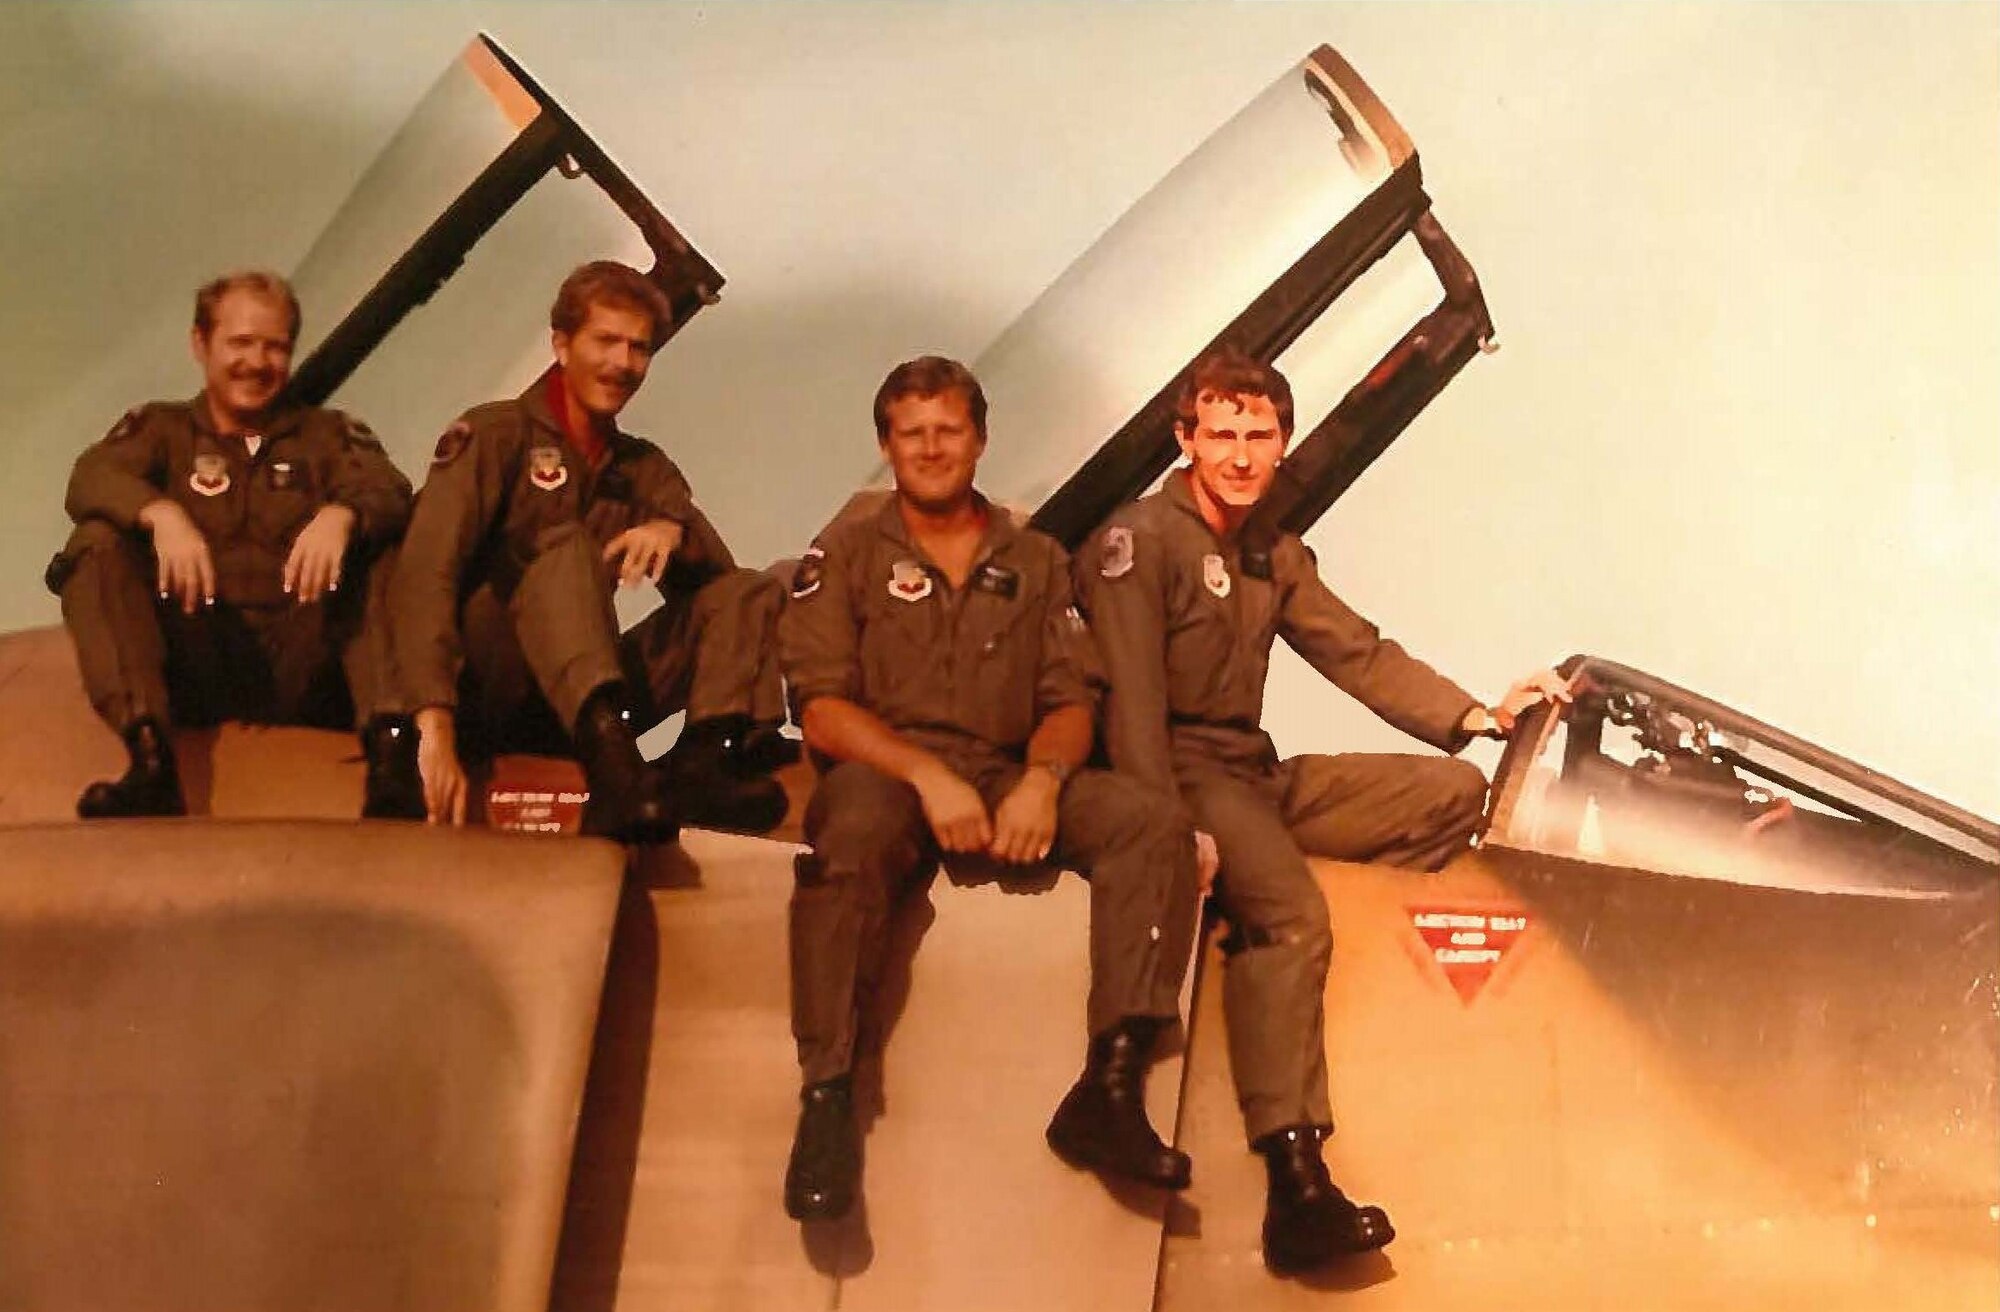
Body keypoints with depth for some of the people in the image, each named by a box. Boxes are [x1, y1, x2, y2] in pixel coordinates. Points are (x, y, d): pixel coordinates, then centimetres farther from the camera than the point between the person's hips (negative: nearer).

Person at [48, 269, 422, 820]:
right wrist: (161, 513, -25)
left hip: (300, 665, 0)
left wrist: (340, 515, -26)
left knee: (390, 547, -20)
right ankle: (150, 760, -36)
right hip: (192, 662, 0)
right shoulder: (160, 427, 19)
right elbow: (90, 478, -3)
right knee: (98, 544, -20)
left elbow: (389, 491, -2)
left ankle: (390, 748, -40)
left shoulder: (329, 434, 21)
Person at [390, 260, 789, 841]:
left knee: (750, 593, -7)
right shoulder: (492, 434, 0)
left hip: (576, 703, 5)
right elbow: (426, 572, -16)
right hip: (489, 694, -5)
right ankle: (615, 768, -55)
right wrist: (436, 726, -31)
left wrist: (675, 530, -21)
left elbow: (714, 575, 4)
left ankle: (705, 757, -38)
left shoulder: (645, 468, 17)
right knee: (567, 550, -30)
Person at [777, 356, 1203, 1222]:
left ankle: (1109, 1091, -27)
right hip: (882, 769, -3)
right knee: (855, 833, -39)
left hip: (1011, 778, 3)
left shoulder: (1035, 561, 20)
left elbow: (1072, 701, 11)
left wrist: (1043, 778, -12)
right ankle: (826, 1096, -33)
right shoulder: (848, 550, 10)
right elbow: (821, 706, -2)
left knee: (1155, 824, -22)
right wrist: (928, 775, -17)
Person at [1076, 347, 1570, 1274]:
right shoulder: (1139, 541, -7)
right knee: (1290, 915, -33)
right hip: (1185, 773, -9)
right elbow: (1131, 696, -18)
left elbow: (1359, 654, 14)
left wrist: (1474, 716, 0)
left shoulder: (1275, 556, 19)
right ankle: (1297, 1187, -38)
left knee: (1454, 791, 2)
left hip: (1259, 776, 9)